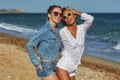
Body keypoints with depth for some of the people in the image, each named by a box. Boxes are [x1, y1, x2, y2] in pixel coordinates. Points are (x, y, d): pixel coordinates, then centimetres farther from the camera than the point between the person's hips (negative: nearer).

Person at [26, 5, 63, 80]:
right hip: (44, 67, -8)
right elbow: (29, 46, -20)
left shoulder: (56, 30, 6)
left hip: (53, 66, 8)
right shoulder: (44, 30, -19)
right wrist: (37, 64, -17)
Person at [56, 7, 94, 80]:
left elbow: (90, 19, -16)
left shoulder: (82, 29, 2)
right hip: (63, 66, -5)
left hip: (73, 68, 5)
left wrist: (76, 12, -8)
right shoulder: (62, 32, -8)